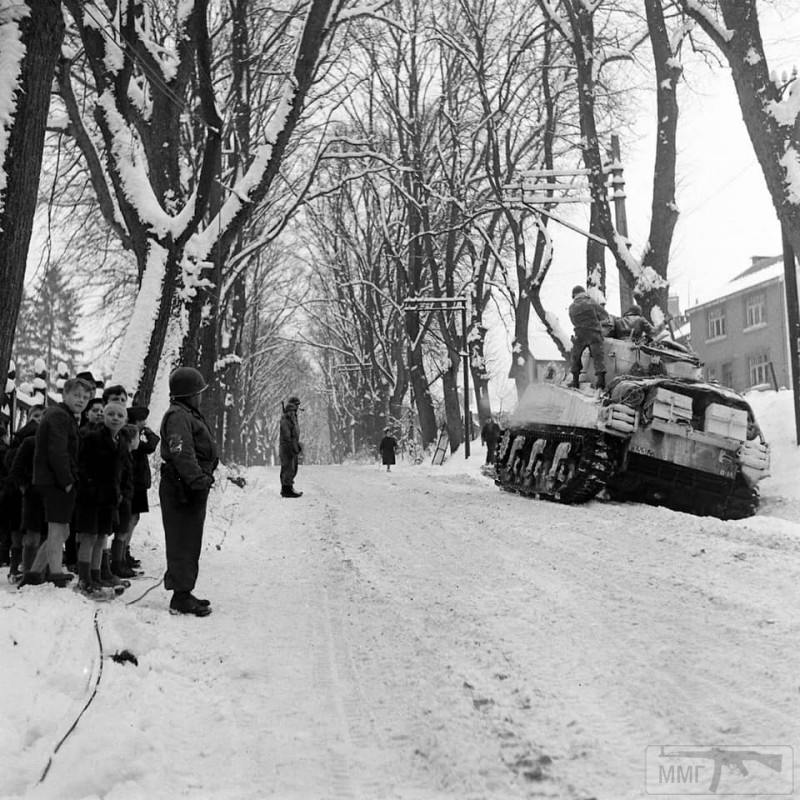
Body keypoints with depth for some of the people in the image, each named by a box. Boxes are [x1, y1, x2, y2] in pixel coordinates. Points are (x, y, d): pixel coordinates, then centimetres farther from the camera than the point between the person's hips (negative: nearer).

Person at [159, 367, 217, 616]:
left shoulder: (188, 415, 21)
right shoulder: (177, 416, -14)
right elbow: (182, 453, -26)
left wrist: (203, 478, 27)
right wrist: (198, 479, -32)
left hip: (191, 488, 11)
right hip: (182, 490, -11)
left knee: (189, 543, 16)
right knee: (183, 544, -6)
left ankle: (183, 593, 24)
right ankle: (181, 598, -2)